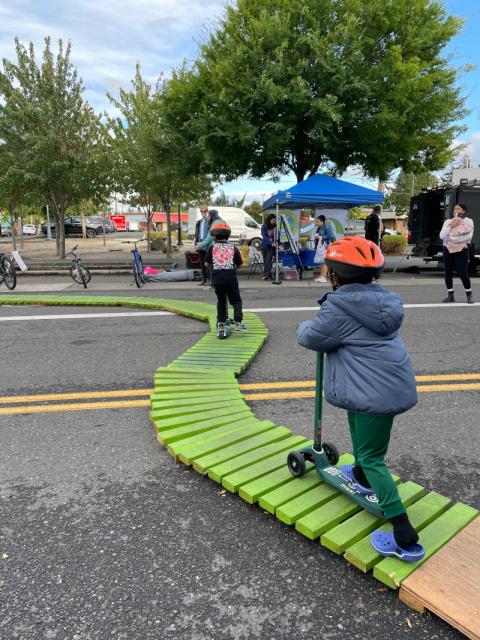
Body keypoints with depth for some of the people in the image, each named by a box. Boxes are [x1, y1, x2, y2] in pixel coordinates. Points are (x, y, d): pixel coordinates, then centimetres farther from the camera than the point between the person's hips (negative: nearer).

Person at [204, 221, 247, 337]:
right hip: (231, 278, -1)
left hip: (217, 279, 1)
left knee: (221, 301, 16)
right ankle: (238, 322, 0)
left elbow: (206, 263, 5)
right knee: (236, 301, 11)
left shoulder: (212, 247, 4)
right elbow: (239, 264, 10)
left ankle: (220, 324, 15)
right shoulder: (233, 248, 6)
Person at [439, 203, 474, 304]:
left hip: (461, 250, -3)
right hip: (448, 250, 3)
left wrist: (451, 238, -13)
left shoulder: (468, 221, 2)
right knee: (448, 273, 2)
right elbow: (441, 236, -1)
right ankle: (450, 295, 12)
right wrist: (450, 227, -12)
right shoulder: (448, 221, 10)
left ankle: (469, 295, 10)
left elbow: (468, 236, -12)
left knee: (463, 273, -6)